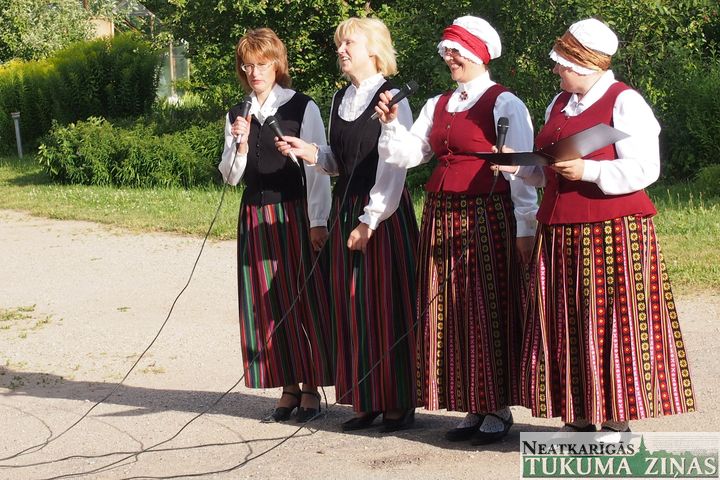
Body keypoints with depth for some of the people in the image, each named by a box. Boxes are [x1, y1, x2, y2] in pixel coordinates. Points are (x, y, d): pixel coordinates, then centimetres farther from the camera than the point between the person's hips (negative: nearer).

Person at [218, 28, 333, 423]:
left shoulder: (302, 108, -4)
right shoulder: (237, 116, 9)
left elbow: (316, 167, -6)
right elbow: (230, 176, 9)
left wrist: (318, 221, -11)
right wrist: (240, 144, -9)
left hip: (295, 213, -4)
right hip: (255, 217, 4)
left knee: (306, 298, -1)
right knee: (268, 303, 5)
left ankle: (311, 388, 8)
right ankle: (289, 387, 14)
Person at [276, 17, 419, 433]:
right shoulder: (341, 99, 13)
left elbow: (393, 167, -14)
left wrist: (370, 220, -17)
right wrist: (307, 152, 0)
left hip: (385, 212, -7)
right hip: (346, 208, 7)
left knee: (389, 305, -3)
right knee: (353, 306, 7)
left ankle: (399, 403, 6)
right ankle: (365, 400, 15)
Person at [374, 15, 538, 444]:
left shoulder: (505, 104, -5)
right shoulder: (438, 105, 15)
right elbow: (408, 154, 11)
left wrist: (525, 227, -12)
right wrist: (391, 122, -5)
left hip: (488, 217, -7)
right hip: (442, 216, 7)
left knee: (490, 311, -2)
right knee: (452, 313, 7)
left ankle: (499, 409, 8)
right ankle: (473, 408, 16)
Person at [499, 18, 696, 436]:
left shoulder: (625, 103, -7)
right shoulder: (560, 104, 17)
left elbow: (643, 170, -15)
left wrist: (587, 171, -22)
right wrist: (518, 165, 5)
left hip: (613, 233, -7)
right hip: (560, 232, 8)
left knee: (611, 324, -5)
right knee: (566, 324, 7)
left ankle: (617, 421, 2)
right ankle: (580, 418, 14)